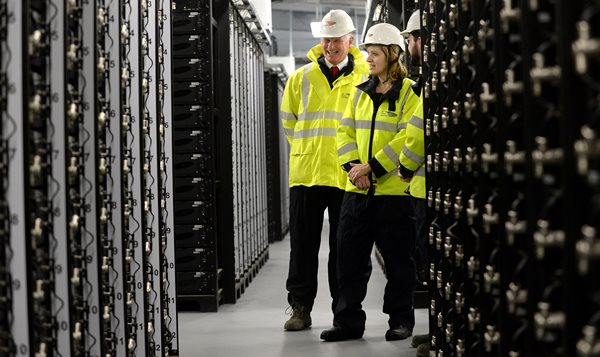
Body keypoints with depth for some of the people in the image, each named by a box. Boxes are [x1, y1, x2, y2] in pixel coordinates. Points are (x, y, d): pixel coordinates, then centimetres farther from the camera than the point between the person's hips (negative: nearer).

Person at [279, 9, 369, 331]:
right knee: (303, 245, 5)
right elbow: (288, 121, 17)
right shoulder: (302, 77, 8)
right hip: (305, 171, 2)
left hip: (347, 174, -1)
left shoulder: (367, 77, 3)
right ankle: (300, 308, 13)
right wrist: (307, 149, 11)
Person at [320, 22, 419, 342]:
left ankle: (401, 320, 17)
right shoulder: (360, 92, 14)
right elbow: (345, 130, 9)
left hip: (394, 190, -5)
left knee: (397, 260, 4)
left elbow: (407, 139, -14)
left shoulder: (409, 93, -5)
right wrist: (352, 165, -7)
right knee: (349, 256, 7)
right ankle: (348, 321, 16)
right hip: (357, 189, 6)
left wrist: (373, 166, -19)